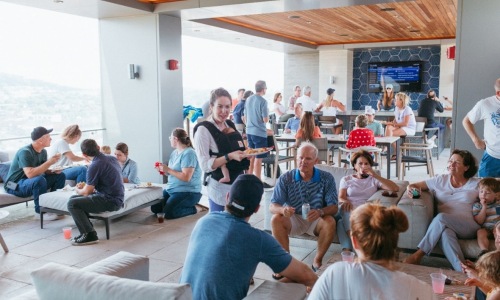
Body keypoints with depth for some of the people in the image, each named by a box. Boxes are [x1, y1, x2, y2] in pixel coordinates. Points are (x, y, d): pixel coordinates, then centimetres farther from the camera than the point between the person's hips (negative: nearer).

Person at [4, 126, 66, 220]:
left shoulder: (43, 152, 1)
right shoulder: (25, 152, -23)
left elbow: (43, 170, 9)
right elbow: (30, 174, -35)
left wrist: (54, 170, -13)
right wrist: (49, 162, -31)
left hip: (33, 182, 8)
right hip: (15, 185, -8)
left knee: (60, 176, -1)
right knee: (40, 180, -37)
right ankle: (40, 211, -19)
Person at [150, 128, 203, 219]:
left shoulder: (188, 153, -16)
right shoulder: (174, 152, 12)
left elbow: (186, 177, -24)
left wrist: (168, 170, -19)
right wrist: (163, 170, -3)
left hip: (188, 192, -9)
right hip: (171, 190, 9)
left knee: (168, 213, -23)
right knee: (155, 207, 1)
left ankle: (191, 209, 0)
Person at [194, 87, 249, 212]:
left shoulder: (231, 125, 8)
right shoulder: (203, 130, -13)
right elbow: (205, 165, -17)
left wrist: (246, 153, 3)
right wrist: (229, 157, -26)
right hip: (220, 187, -7)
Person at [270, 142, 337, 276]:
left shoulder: (327, 178, -9)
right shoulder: (285, 178, -9)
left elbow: (333, 207, -13)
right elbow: (272, 206, -12)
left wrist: (320, 212, -37)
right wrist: (282, 209, -38)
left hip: (316, 220, 0)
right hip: (294, 220, 0)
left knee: (330, 222, -31)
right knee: (276, 219, -28)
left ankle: (318, 260, -11)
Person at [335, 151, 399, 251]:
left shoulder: (374, 180, 20)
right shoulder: (346, 179, 23)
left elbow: (395, 188, 4)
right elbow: (340, 198, 7)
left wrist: (375, 175, -4)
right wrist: (345, 202, -20)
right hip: (348, 211, 1)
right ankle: (347, 249, -51)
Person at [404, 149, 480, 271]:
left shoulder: (476, 184, 15)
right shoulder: (440, 180, 20)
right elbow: (415, 185, 19)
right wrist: (410, 188, -5)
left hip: (469, 227, -1)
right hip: (444, 225, 1)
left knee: (441, 217, -34)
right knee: (445, 232, -38)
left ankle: (418, 255, -29)